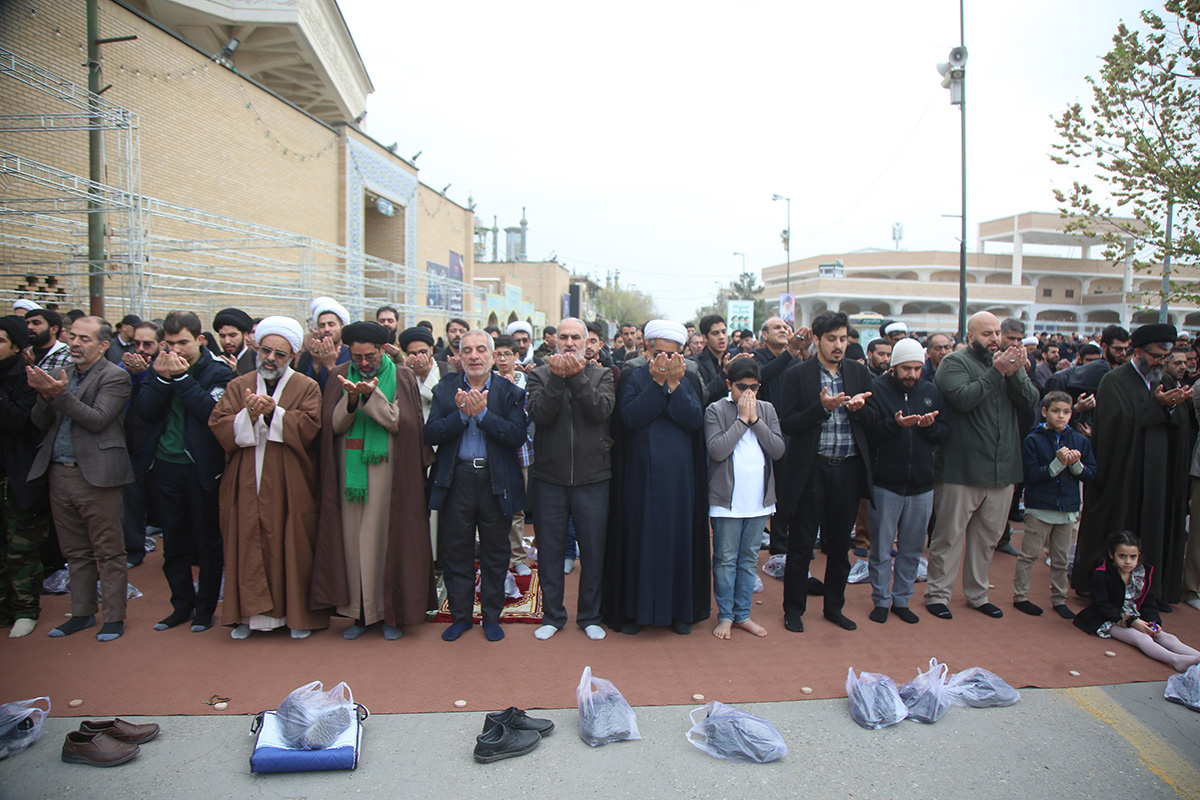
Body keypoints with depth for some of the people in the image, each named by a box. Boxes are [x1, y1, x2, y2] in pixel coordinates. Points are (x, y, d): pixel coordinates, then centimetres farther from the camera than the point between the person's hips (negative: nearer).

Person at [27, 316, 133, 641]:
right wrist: (45, 395, -10)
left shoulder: (114, 377, -6)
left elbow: (98, 420, -16)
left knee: (108, 552, 2)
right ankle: (82, 613, 28)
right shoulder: (62, 375, 13)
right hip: (59, 474, 7)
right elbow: (40, 422, 9)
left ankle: (113, 617, 12)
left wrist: (60, 394, -24)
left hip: (95, 475, -7)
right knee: (75, 552, 16)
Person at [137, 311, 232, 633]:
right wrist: (162, 378, -16)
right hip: (165, 465, 5)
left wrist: (182, 378, -20)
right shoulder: (159, 369, 8)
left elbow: (211, 412, -20)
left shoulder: (218, 373, -6)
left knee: (208, 542, 5)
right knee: (173, 543, 14)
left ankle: (205, 608, 19)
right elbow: (145, 411, -3)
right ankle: (182, 605, 27)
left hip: (200, 468, -4)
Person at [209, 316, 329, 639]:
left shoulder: (307, 388, 3)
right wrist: (249, 415, -17)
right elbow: (219, 425, 0)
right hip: (246, 485, 3)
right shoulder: (238, 386, 12)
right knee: (248, 546, 5)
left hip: (289, 488, -2)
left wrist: (273, 412, -20)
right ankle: (250, 612, 17)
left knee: (292, 547, 2)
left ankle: (297, 614, 14)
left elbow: (309, 427, -11)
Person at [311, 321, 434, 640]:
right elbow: (334, 425, 1)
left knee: (387, 536, -1)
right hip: (349, 467, 2)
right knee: (352, 538, 3)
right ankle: (359, 612, 15)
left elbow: (401, 423, -8)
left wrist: (372, 395, -19)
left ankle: (390, 612, 11)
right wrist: (351, 399, -17)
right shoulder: (339, 377, 8)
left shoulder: (402, 377, 3)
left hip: (387, 468, -2)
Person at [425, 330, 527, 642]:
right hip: (456, 479, 1)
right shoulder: (445, 389, 5)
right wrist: (461, 414, -18)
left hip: (496, 480, -1)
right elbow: (431, 434, -5)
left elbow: (517, 435, -12)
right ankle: (460, 616, 26)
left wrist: (483, 413, -18)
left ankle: (491, 616, 25)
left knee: (495, 552, 8)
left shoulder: (510, 392, 0)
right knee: (455, 551, 9)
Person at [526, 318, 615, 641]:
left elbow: (602, 410, -14)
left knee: (593, 550, 9)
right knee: (549, 550, 10)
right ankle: (552, 615, 27)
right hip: (549, 477, 0)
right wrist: (557, 378, -20)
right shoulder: (540, 375, 3)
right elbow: (539, 414, -13)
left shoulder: (601, 374, 4)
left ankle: (590, 616, 26)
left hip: (592, 478, 0)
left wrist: (576, 376, -20)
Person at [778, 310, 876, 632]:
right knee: (801, 545, 6)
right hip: (811, 470, -3)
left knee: (840, 545, 14)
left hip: (848, 469, 4)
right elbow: (786, 424, -9)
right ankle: (794, 609, 21)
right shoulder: (797, 375, -4)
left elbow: (871, 422, 7)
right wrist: (822, 407, -22)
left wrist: (859, 409, -15)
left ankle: (834, 607, 31)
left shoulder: (859, 373, 7)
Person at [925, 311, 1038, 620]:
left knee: (988, 536, 15)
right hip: (961, 468, -6)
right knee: (950, 534, 2)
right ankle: (937, 593, 15)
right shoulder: (955, 362, -4)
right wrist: (996, 372, -20)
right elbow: (963, 398, -20)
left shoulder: (1011, 363, 12)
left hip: (1002, 469, 6)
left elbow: (1030, 401, -1)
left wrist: (1014, 373, -16)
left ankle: (977, 594, 30)